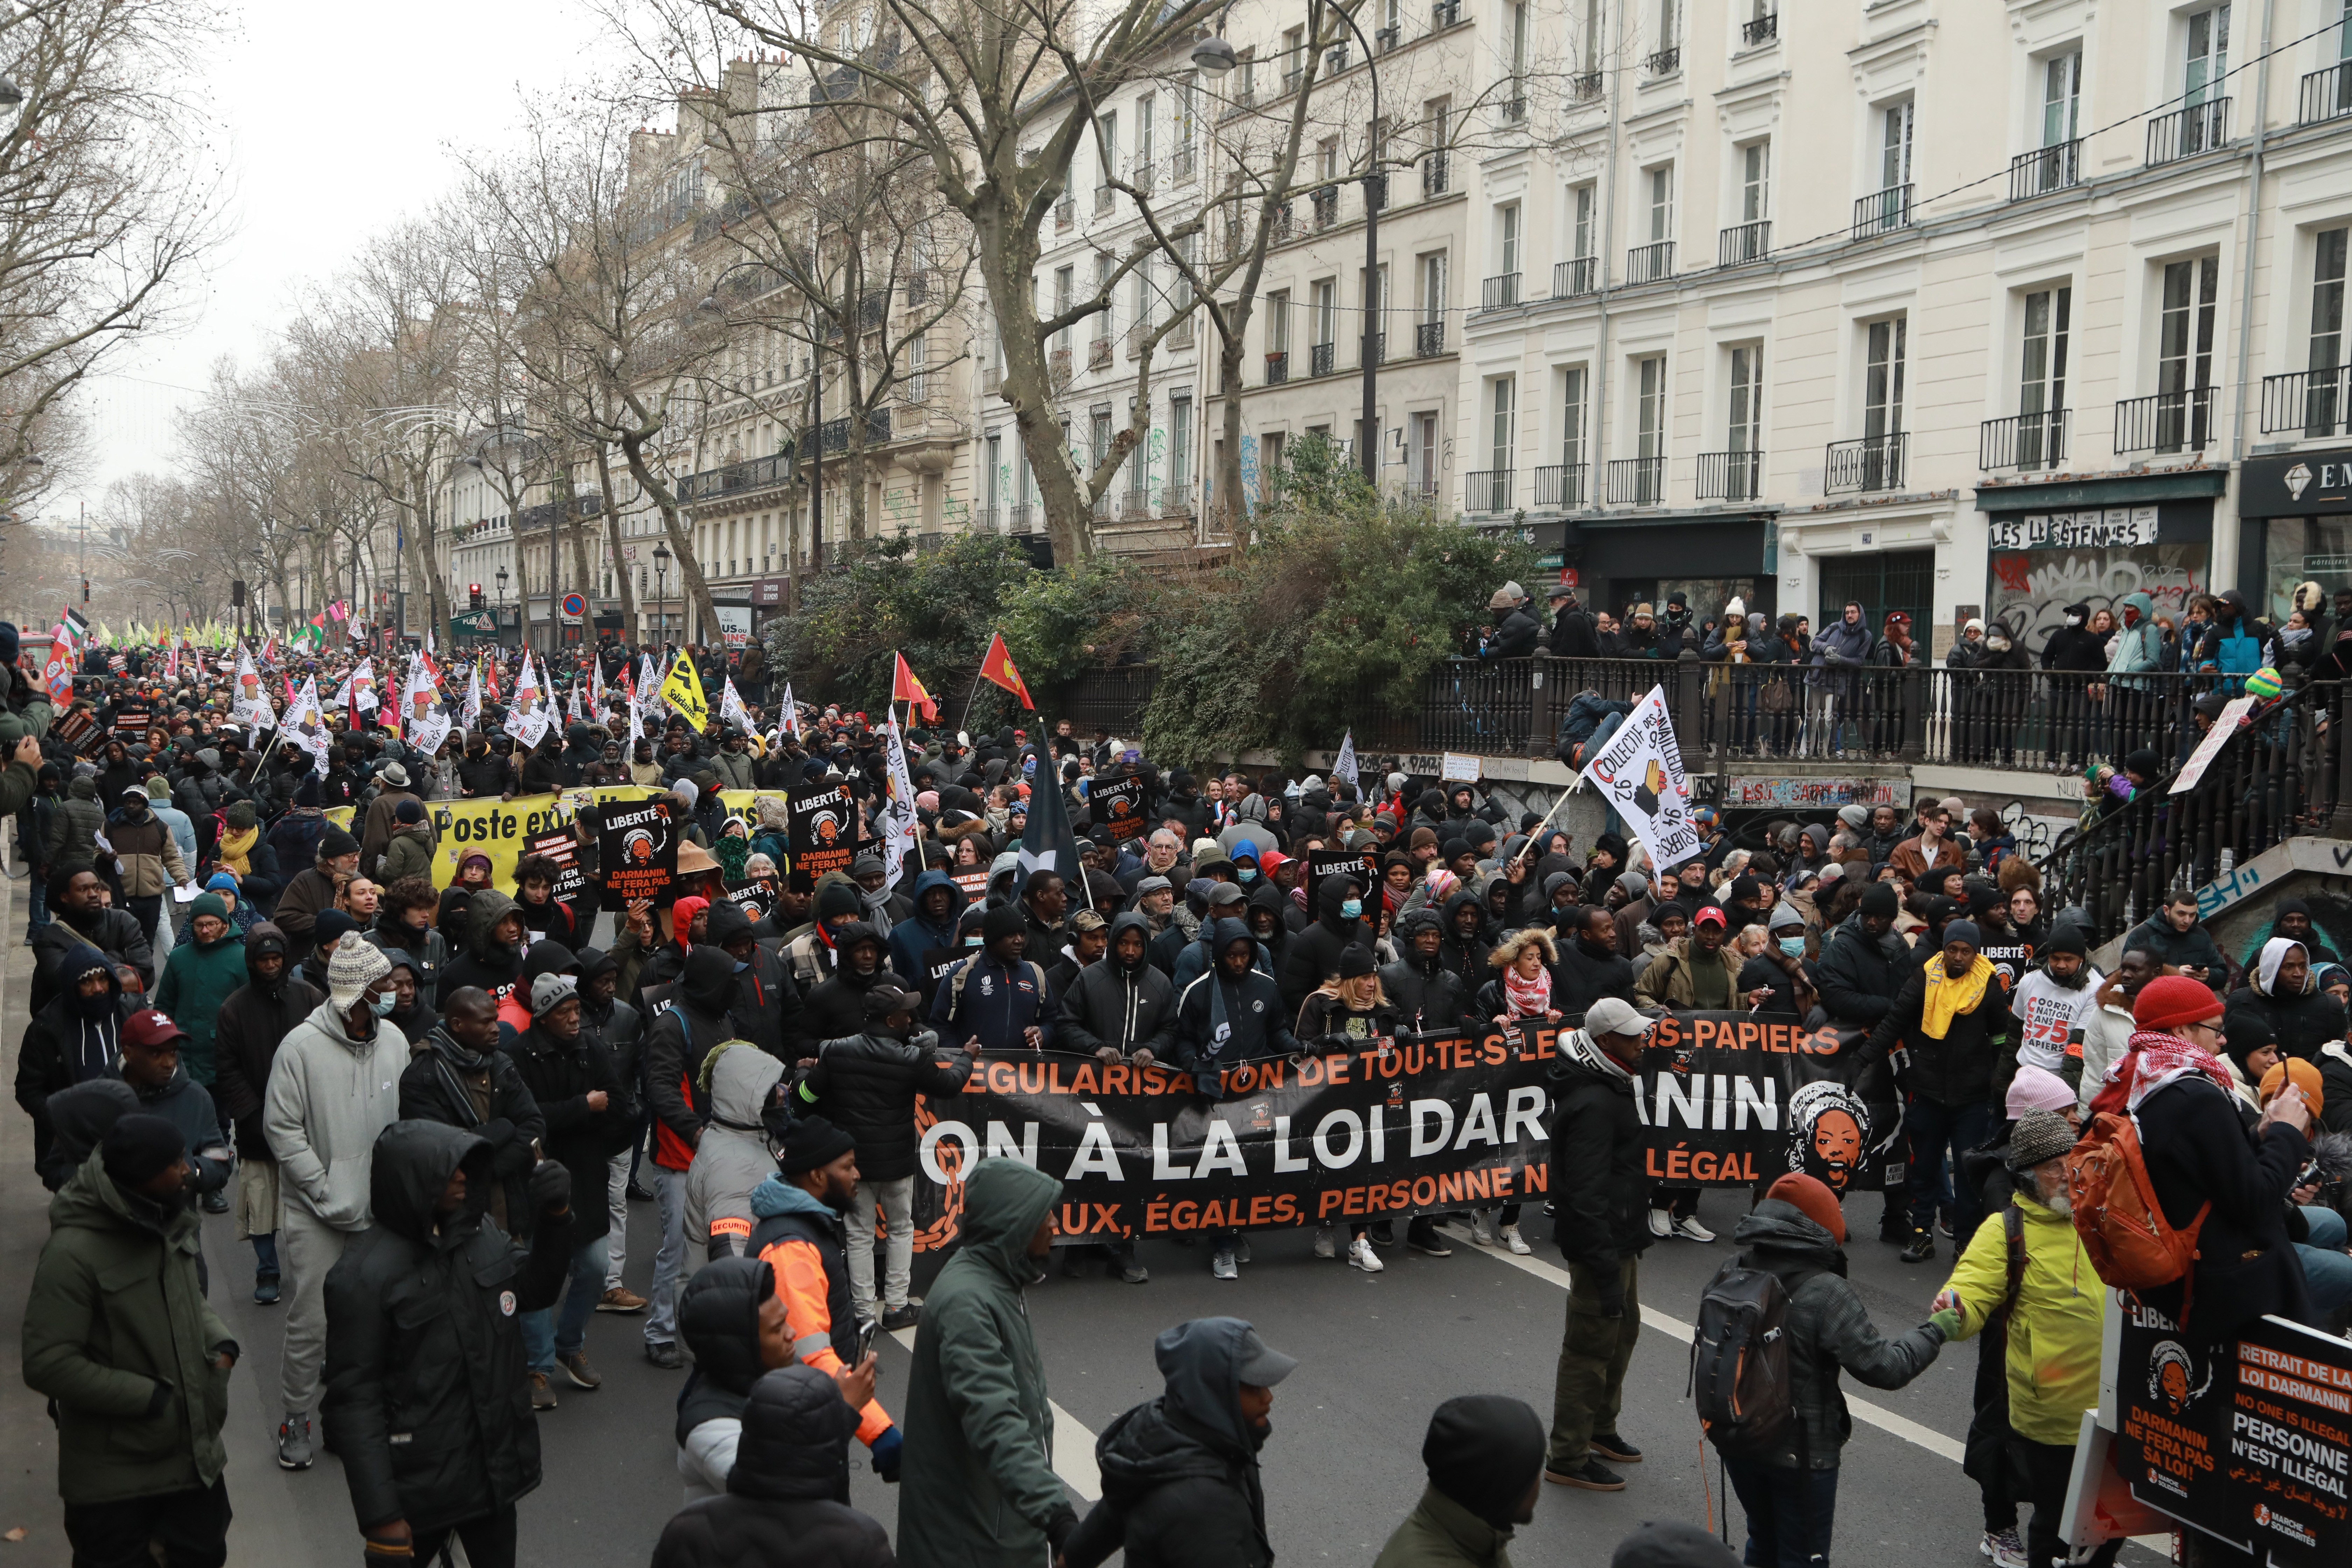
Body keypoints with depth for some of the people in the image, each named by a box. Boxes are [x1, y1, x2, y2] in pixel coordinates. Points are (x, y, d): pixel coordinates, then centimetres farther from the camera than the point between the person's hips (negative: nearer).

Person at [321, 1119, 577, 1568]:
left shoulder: (479, 1229, -3)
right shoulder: (364, 1276, -19)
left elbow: (535, 1291, 12)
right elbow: (354, 1399, -18)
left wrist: (555, 1215, -6)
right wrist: (380, 1515, -20)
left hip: (495, 1464, 5)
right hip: (419, 1481, -5)